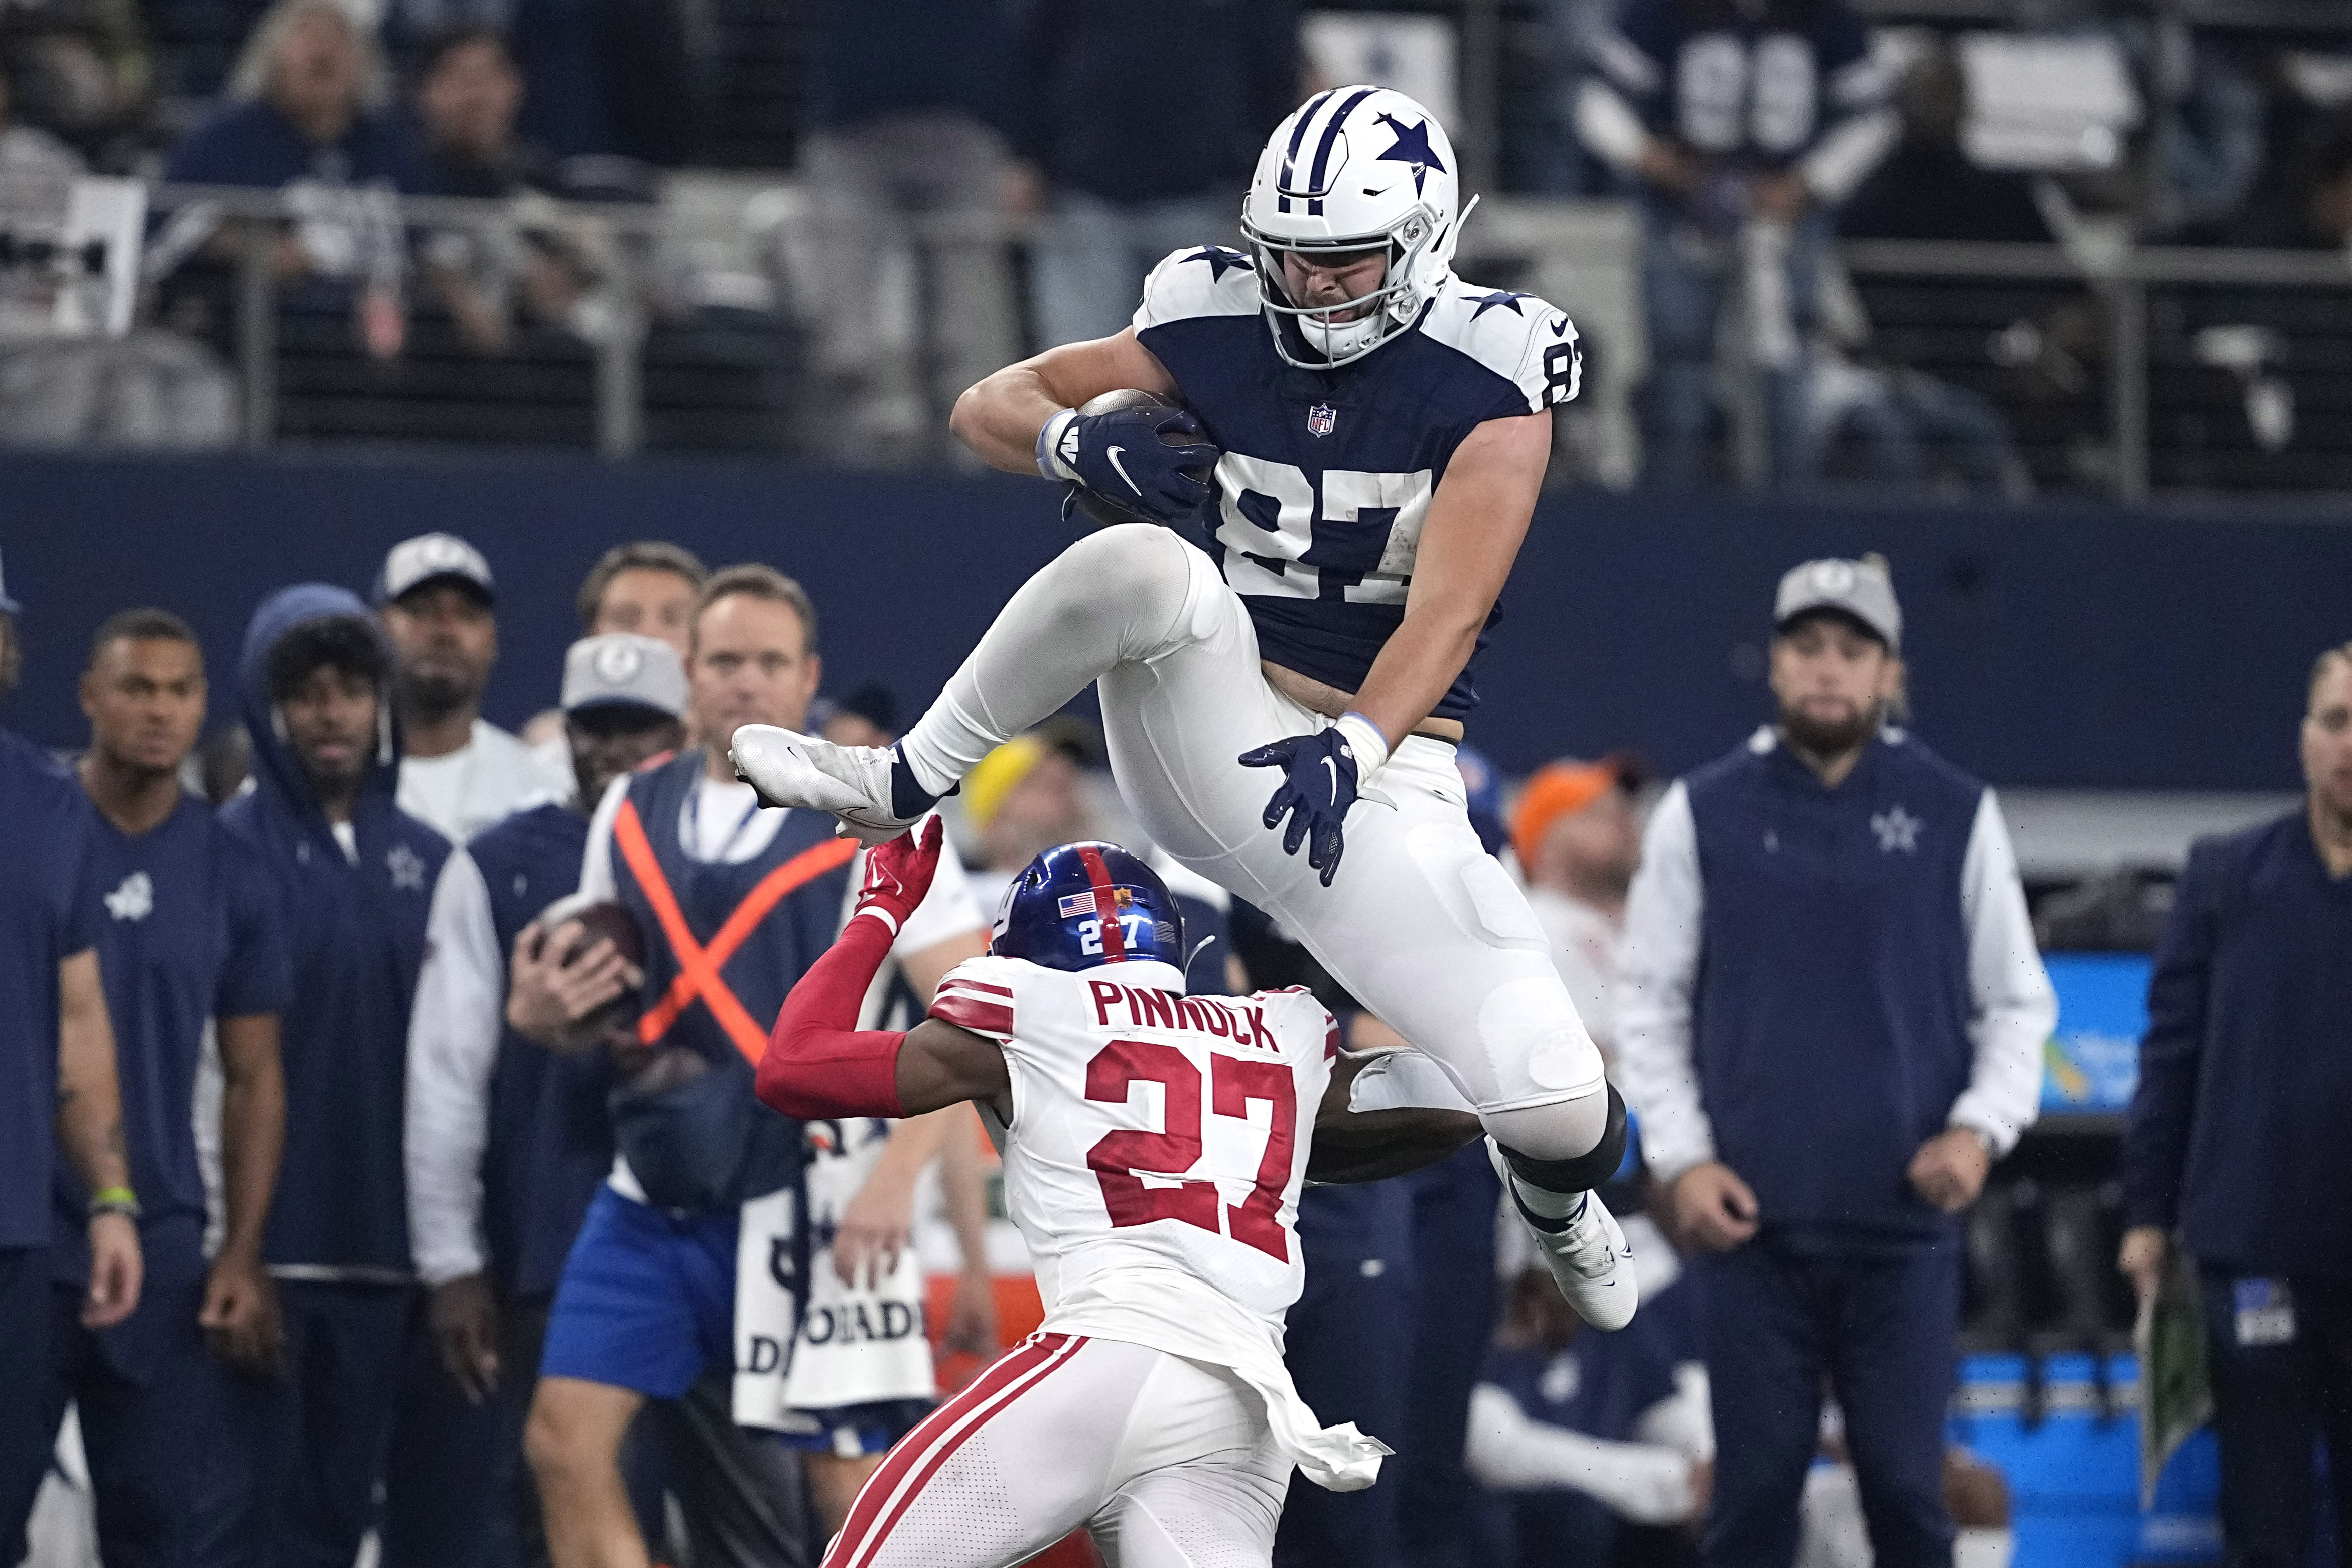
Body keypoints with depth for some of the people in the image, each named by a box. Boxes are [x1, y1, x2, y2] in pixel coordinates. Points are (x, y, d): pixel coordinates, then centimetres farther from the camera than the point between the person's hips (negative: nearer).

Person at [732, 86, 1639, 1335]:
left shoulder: (1487, 381, -7)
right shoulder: (1220, 333, 2)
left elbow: (1448, 612, -17)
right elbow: (989, 408, 7)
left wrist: (1352, 748, -34)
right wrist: (1084, 443, -16)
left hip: (1378, 768, -1)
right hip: (1213, 723, 1)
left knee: (1555, 1106, -16)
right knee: (1140, 562, -33)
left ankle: (1553, 1192, 25)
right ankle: (904, 787, -16)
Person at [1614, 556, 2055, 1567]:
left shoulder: (1955, 816, 5)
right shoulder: (1702, 814, 5)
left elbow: (2017, 1001, 9)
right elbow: (1650, 1002, 7)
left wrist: (1982, 1126, -7)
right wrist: (1681, 1157, -3)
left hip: (1905, 1223, 0)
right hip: (1751, 1219, 0)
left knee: (1906, 1486, 0)